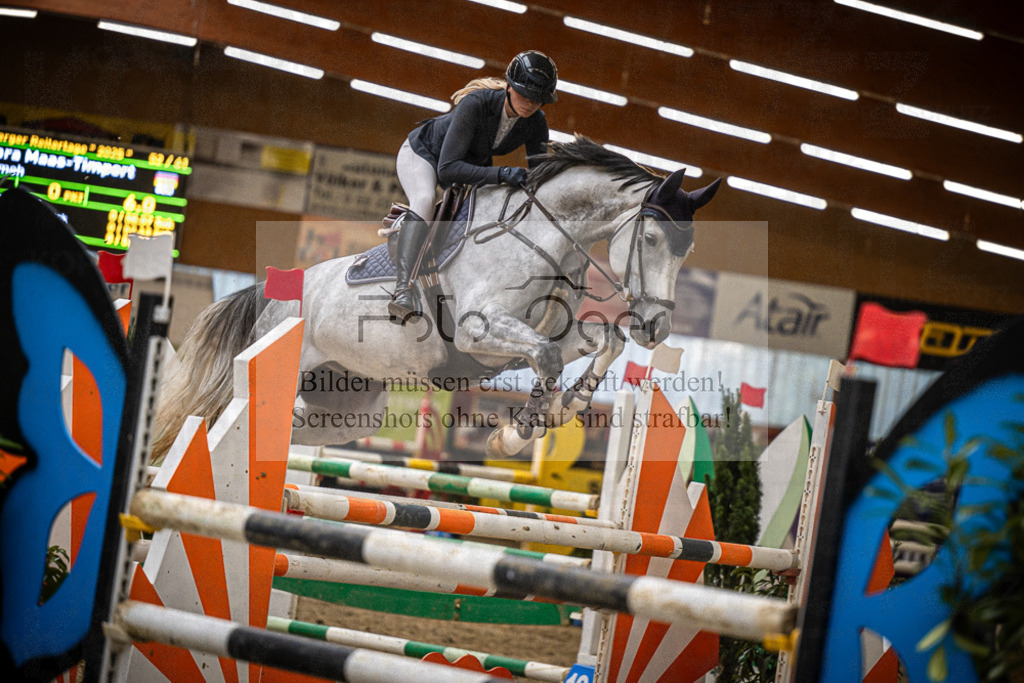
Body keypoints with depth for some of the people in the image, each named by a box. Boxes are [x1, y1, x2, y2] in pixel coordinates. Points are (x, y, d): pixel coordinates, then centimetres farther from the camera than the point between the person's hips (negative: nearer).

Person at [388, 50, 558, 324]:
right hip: (422, 153, -7)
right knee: (424, 201, -35)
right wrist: (501, 174, -52)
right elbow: (447, 168, -43)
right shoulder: (475, 104, -39)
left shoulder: (535, 123, -22)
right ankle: (404, 291, -48)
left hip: (473, 164, 7)